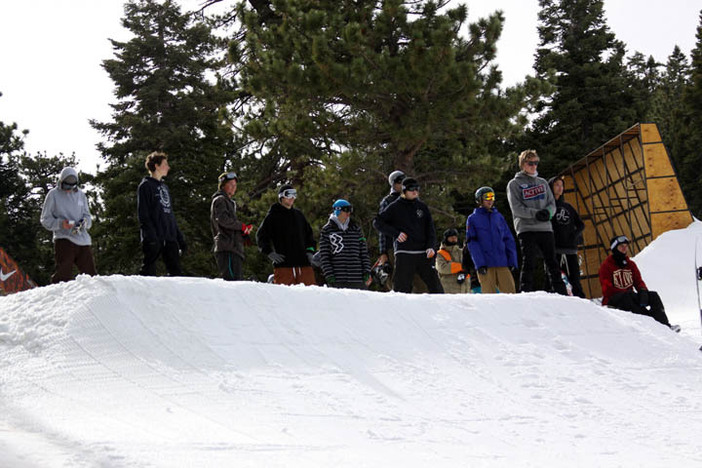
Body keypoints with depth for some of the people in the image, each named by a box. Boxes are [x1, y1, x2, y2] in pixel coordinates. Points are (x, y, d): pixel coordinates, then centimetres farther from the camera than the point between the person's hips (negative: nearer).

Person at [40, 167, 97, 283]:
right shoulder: (53, 195, 3)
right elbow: (45, 219, 2)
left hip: (83, 239, 4)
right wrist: (61, 223, -16)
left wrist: (84, 222, -6)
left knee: (90, 273, 6)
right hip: (64, 239, -4)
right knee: (63, 274, -11)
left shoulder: (80, 195, 15)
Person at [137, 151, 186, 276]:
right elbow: (143, 215, -11)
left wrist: (180, 238, 18)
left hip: (169, 238, 8)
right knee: (148, 270, -8)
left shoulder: (164, 186, 22)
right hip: (155, 238, -8)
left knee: (175, 270, 5)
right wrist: (150, 236, -21)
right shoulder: (146, 185, -2)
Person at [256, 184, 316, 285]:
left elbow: (309, 234, 28)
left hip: (303, 262, 4)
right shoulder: (273, 215, 4)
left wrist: (310, 250, 13)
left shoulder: (298, 214, 18)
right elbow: (261, 236, 4)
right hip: (283, 265, -4)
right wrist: (269, 253, -8)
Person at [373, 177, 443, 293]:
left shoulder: (422, 207, 14)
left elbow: (430, 228, 14)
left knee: (435, 285, -3)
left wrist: (430, 246, -2)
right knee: (401, 288, -4)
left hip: (422, 253, 3)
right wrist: (396, 233, -4)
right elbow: (377, 222, 6)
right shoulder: (395, 207, 4)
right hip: (403, 253, -3)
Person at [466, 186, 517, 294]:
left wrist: (512, 260, 4)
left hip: (502, 262, 3)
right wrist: (479, 264, -12)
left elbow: (508, 239, 14)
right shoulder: (472, 219, 5)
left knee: (510, 291, -3)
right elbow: (472, 243, -2)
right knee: (489, 294, -3)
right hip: (485, 264, -3)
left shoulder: (498, 216, 16)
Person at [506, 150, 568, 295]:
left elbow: (552, 203, 14)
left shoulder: (542, 182, 20)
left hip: (545, 228, 4)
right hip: (526, 229, -4)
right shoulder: (514, 184, 5)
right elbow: (516, 208, -5)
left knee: (552, 263, 2)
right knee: (528, 264, -8)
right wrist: (535, 213, -18)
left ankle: (562, 293, 3)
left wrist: (547, 212, -10)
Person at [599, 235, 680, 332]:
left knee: (653, 295, -16)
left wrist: (643, 291, -16)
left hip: (629, 296, 6)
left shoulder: (631, 264, 15)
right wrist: (625, 292, -23)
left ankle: (664, 324, -33)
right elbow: (607, 289, -12)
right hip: (612, 301, -6)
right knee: (626, 296, -38)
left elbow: (638, 281, 8)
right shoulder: (606, 266, -4)